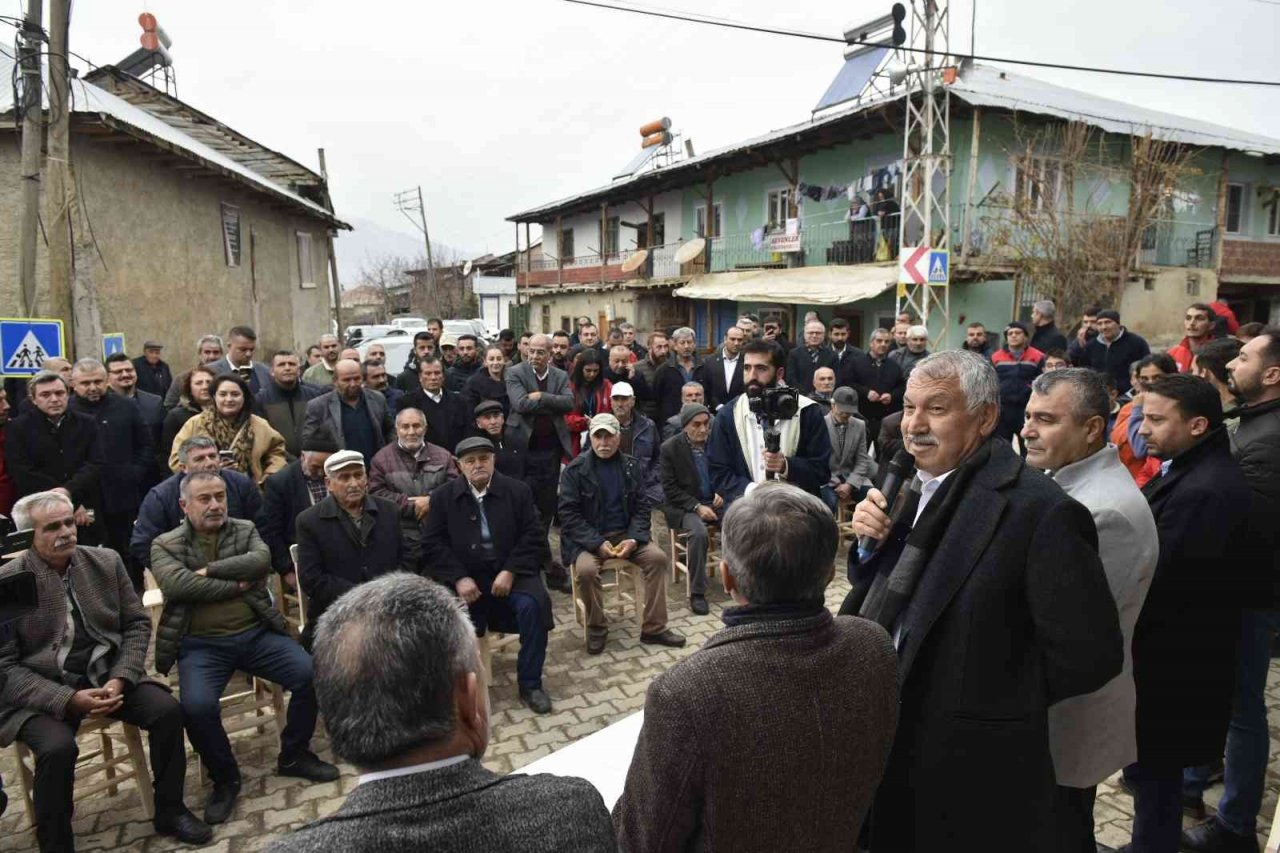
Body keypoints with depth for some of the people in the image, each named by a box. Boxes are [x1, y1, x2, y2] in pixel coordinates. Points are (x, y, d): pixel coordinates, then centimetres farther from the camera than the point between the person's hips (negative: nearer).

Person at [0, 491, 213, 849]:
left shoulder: (106, 561, 2)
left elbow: (137, 624, 5)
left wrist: (120, 678, -12)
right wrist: (68, 698, -21)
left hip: (105, 674, 3)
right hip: (40, 690, -3)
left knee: (167, 710, -17)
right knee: (57, 748, -31)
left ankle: (170, 811, 4)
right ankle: (55, 843, -5)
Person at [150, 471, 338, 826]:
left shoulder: (245, 530, 11)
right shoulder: (165, 544, 4)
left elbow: (261, 561, -9)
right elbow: (177, 585, -14)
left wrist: (208, 570, -11)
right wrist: (235, 585, -9)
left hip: (256, 634, 2)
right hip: (201, 644, -2)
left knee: (311, 674, -17)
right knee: (197, 705, -29)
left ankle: (294, 755, 9)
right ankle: (225, 779, 0)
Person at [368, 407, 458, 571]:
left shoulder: (442, 456, 12)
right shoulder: (382, 458, 4)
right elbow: (376, 494, -4)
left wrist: (431, 499, -14)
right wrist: (412, 505, -11)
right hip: (401, 540, -2)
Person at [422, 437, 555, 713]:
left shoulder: (518, 491, 3)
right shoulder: (444, 496, 4)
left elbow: (531, 536, -1)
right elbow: (432, 543, 0)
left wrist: (510, 571, -15)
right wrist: (459, 578, -14)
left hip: (510, 571, 0)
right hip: (463, 575, 0)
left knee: (533, 605, -26)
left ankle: (530, 684, -9)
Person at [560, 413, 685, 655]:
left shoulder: (631, 467, 4)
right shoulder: (575, 470, -7)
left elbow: (642, 507, 2)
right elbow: (568, 514, -11)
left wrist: (633, 539, -15)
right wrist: (597, 543, -20)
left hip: (624, 534, 3)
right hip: (587, 538, -3)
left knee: (658, 557, -18)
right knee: (586, 569, -31)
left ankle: (653, 628, -5)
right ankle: (596, 628, -6)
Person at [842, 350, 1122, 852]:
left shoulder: (1039, 510, -21)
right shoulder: (916, 489, 3)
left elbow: (1089, 653, -20)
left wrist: (998, 699, -10)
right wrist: (870, 540, -9)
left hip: (970, 761, -6)